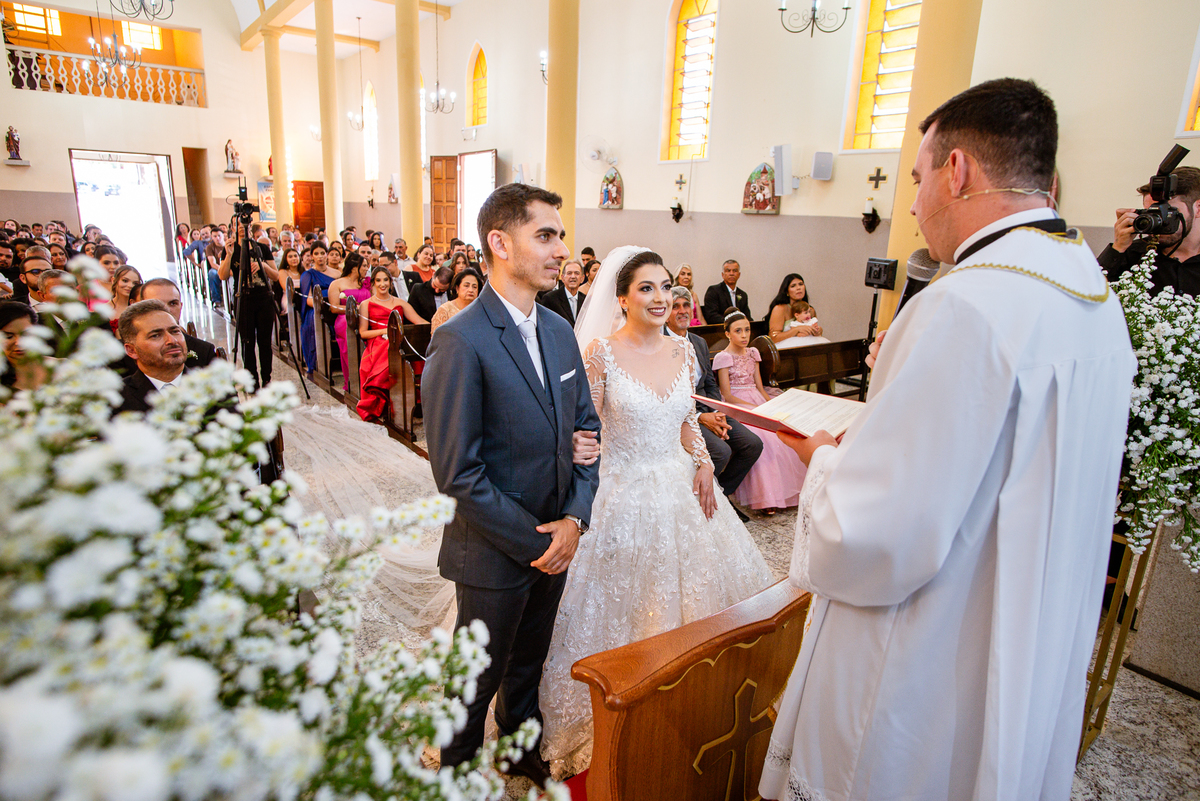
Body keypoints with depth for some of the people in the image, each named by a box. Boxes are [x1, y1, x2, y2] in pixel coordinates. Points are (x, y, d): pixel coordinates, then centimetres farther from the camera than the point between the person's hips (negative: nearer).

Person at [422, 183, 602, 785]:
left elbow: (586, 428, 5)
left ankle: (521, 747, 53)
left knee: (529, 661, 27)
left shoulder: (560, 331, 1)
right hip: (495, 554, -6)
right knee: (480, 676, 18)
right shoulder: (460, 341, -22)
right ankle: (459, 771, 46)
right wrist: (532, 539, -18)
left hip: (556, 541, 6)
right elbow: (457, 472, -22)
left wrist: (575, 517, -7)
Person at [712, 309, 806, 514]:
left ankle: (786, 491, -12)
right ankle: (767, 497, -24)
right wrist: (756, 408, -16)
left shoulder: (752, 353, 15)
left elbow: (759, 387, 16)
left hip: (758, 401, 6)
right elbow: (727, 396, -8)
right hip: (736, 406, -6)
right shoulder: (723, 357, -4)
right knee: (762, 438, -32)